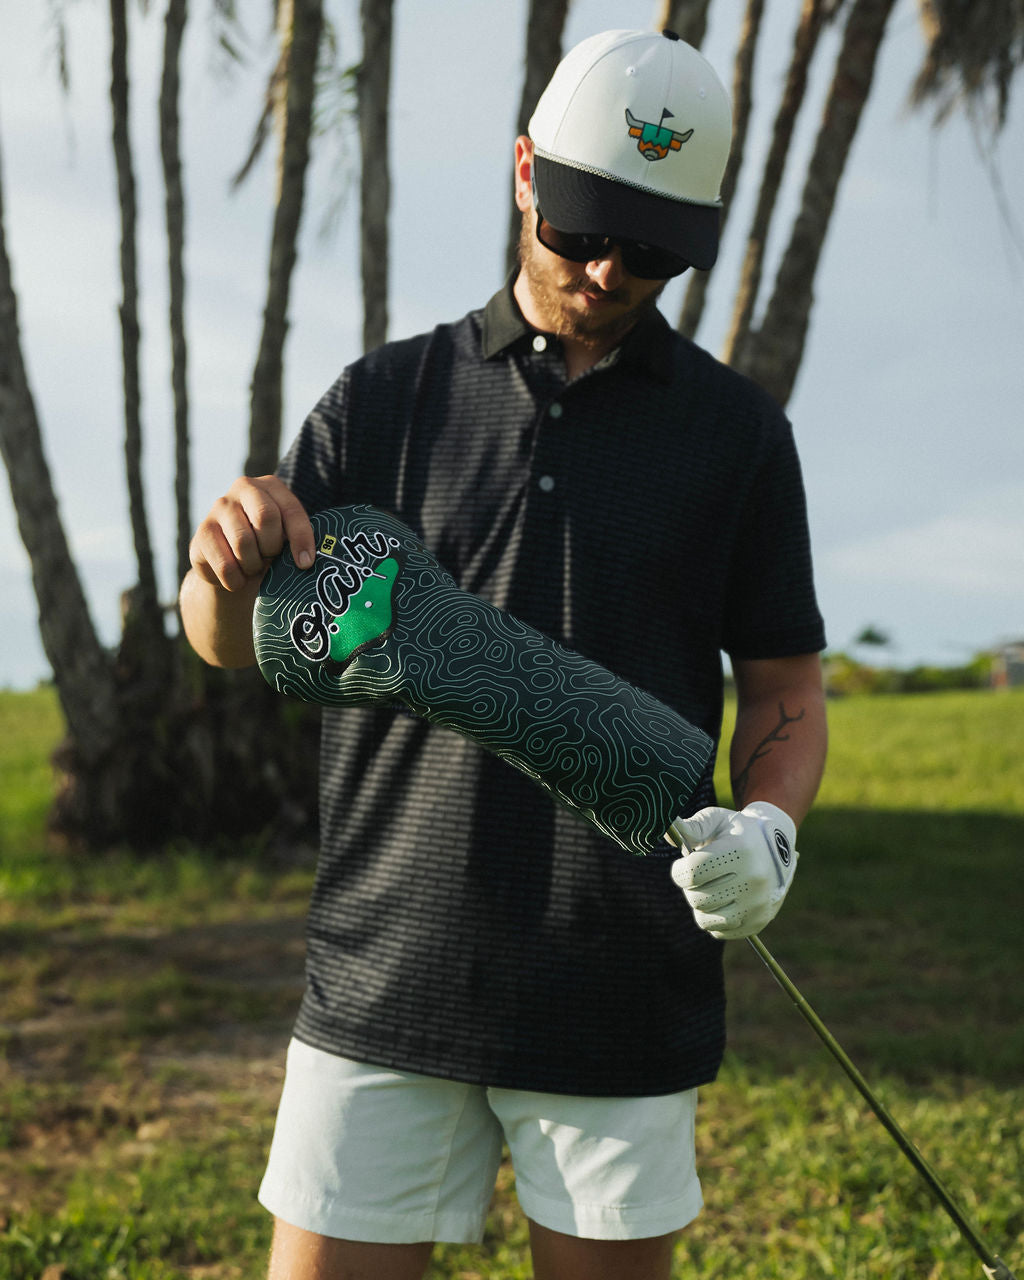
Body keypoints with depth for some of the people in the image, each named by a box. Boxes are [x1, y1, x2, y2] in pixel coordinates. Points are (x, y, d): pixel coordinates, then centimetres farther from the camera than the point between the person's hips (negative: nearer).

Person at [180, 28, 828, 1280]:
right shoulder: (390, 397, 7)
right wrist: (230, 560, -23)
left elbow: (784, 686, 9)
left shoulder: (734, 428, 7)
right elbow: (232, 643, 2)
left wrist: (767, 828, -12)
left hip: (626, 990, 0)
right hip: (385, 979, 0)